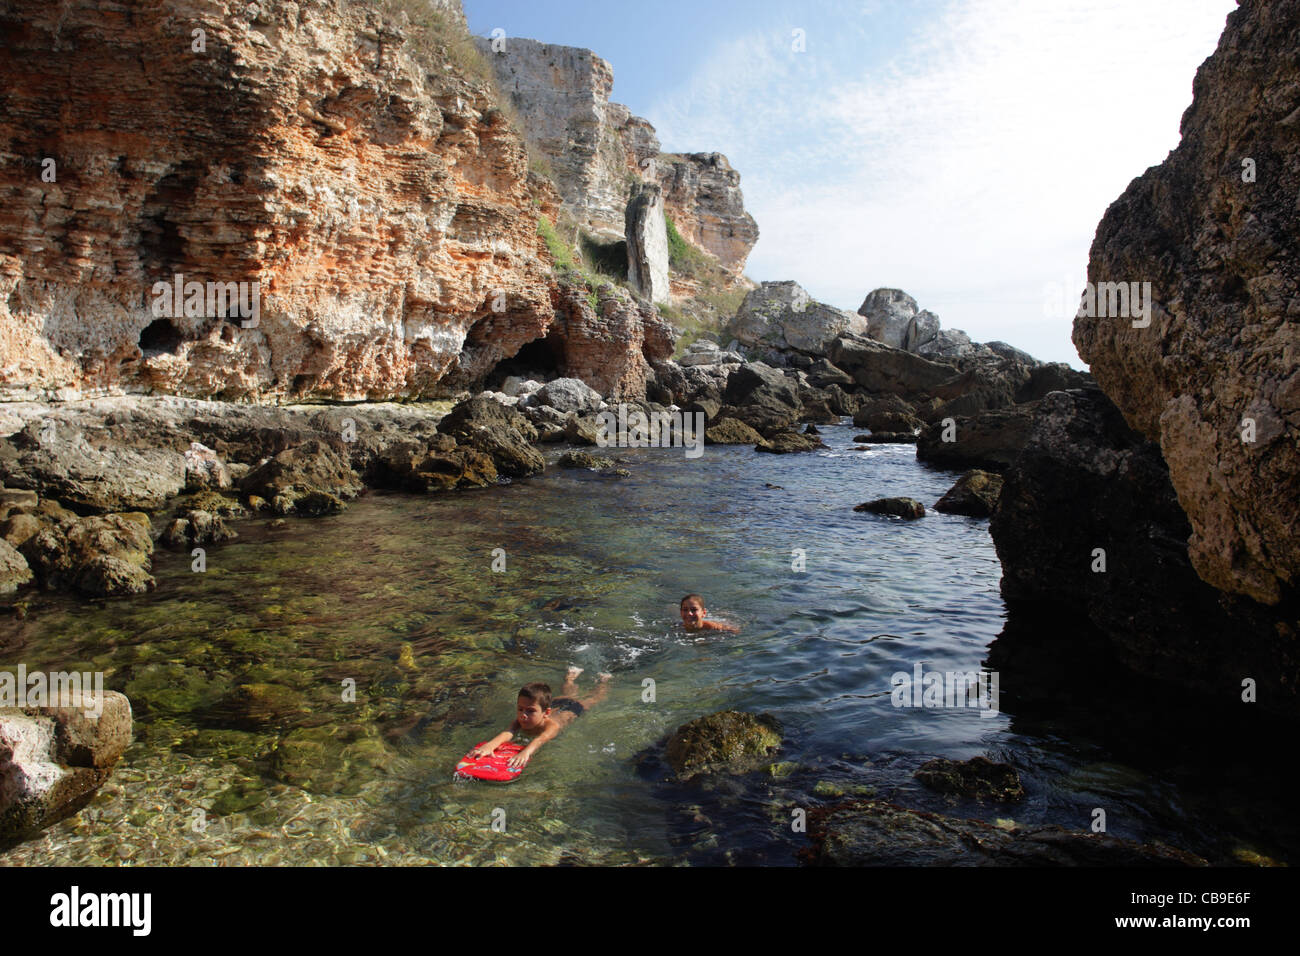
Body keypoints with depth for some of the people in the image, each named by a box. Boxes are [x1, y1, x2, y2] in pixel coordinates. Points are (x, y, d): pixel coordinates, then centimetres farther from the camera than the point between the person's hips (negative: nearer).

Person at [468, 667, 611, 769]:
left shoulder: (551, 725, -51)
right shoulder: (519, 722, -42)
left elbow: (542, 739, -73)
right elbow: (508, 733, -62)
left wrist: (526, 752, -95)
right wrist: (490, 744, -85)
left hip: (572, 709, -4)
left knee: (594, 698, 28)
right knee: (567, 693, 38)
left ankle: (602, 680, 57)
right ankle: (571, 676, 68)